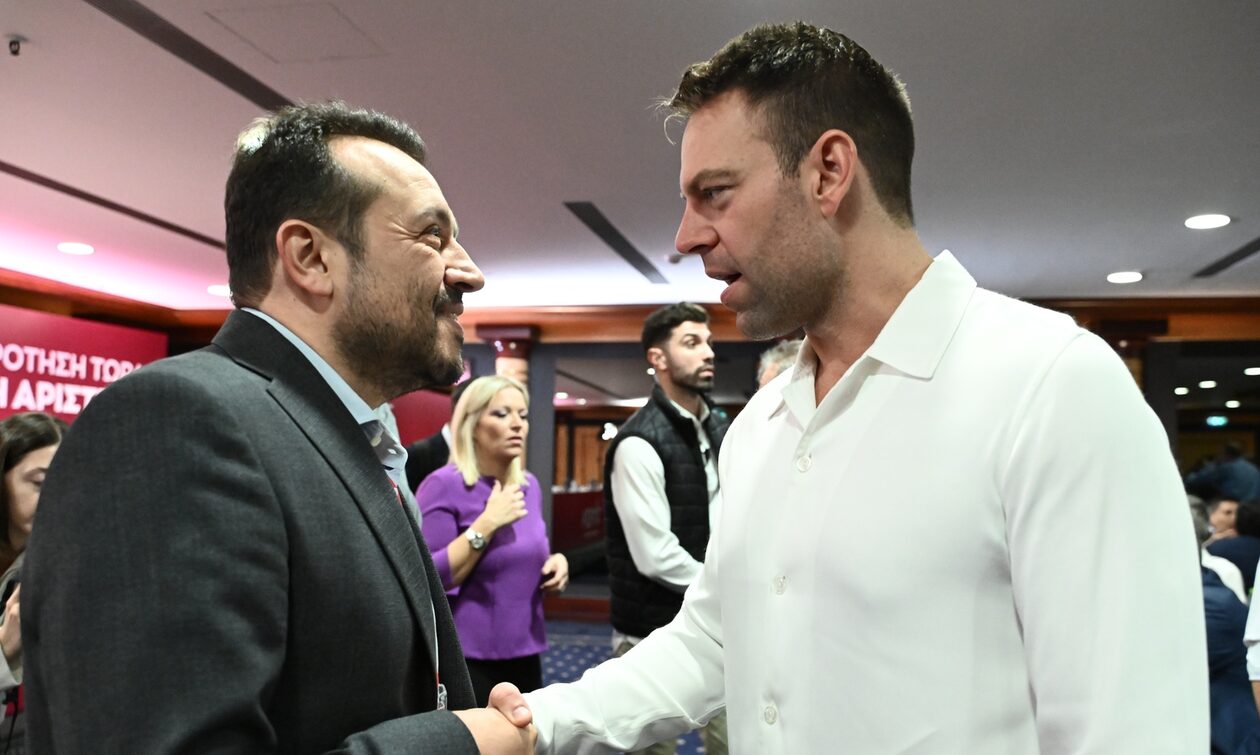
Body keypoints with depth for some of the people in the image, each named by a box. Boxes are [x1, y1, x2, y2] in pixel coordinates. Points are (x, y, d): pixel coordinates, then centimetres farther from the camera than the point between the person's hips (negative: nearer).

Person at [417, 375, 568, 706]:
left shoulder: (530, 485, 7)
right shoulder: (444, 485, -12)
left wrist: (556, 563, -2)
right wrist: (486, 524, -23)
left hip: (525, 654, 7)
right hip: (467, 660, -6)